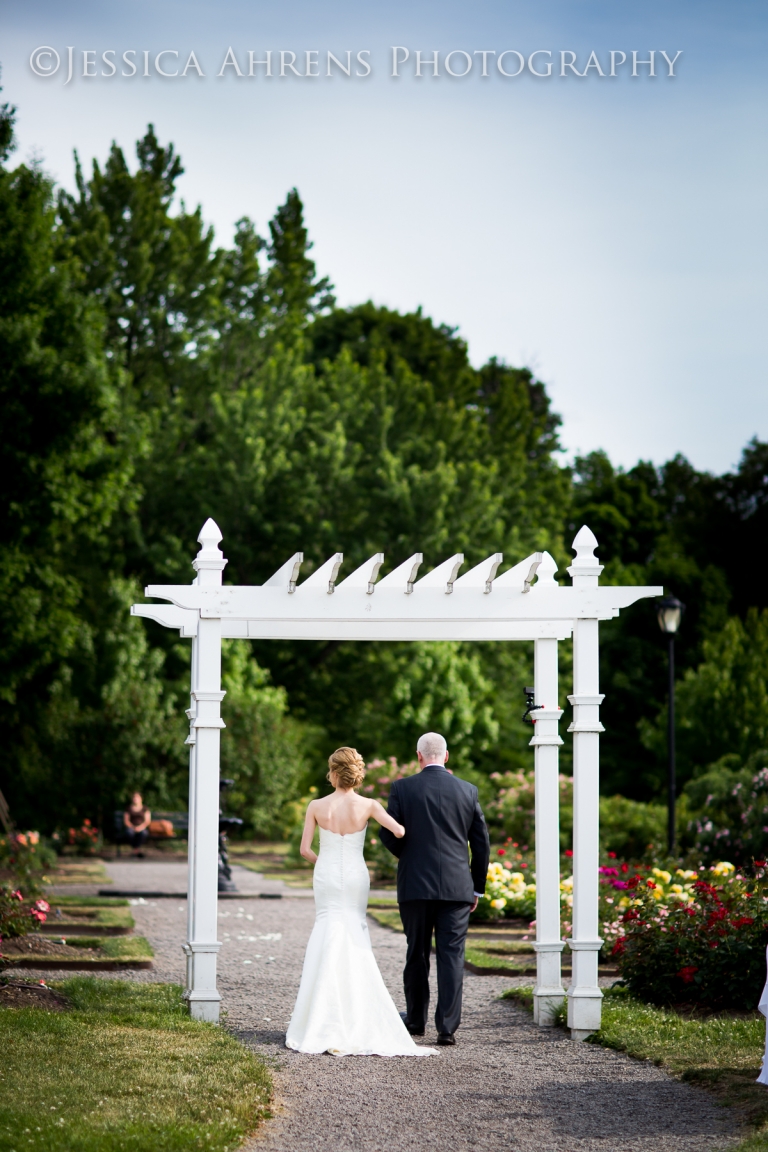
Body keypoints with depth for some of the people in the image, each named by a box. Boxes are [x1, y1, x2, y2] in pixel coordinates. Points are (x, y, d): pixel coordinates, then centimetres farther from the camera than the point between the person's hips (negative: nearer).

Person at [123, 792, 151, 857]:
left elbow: (147, 821, 1)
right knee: (129, 832, -37)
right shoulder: (128, 809, 11)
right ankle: (137, 850, -29)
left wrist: (141, 827, -19)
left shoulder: (145, 809, 9)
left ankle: (136, 850, -35)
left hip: (142, 828, -1)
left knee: (143, 832, -38)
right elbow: (126, 820, 3)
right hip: (131, 827, 1)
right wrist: (132, 827, -17)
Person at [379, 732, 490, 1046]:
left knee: (417, 955, 12)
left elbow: (388, 835, -1)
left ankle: (416, 1021, 22)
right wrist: (477, 888, 16)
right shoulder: (468, 791, 3)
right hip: (457, 887, 1)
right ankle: (448, 1027, -5)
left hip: (415, 886, 0)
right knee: (452, 955, 0)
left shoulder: (402, 788, -3)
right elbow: (481, 843, 7)